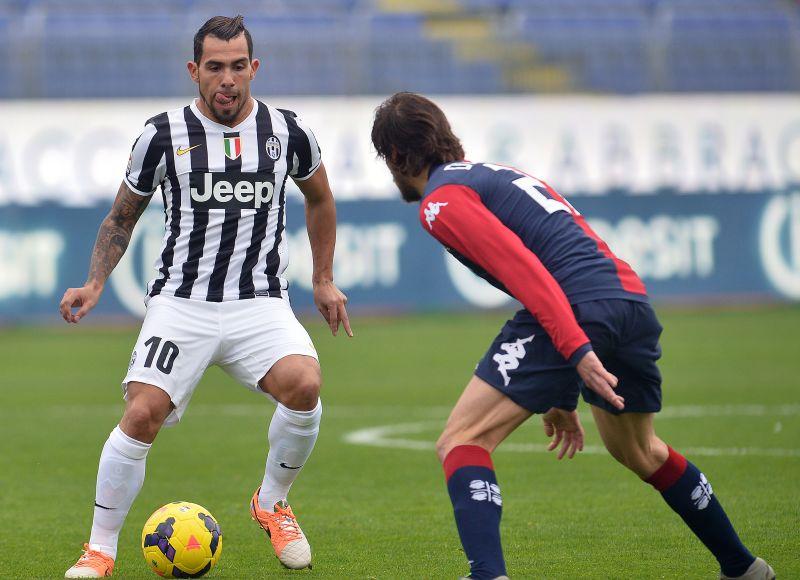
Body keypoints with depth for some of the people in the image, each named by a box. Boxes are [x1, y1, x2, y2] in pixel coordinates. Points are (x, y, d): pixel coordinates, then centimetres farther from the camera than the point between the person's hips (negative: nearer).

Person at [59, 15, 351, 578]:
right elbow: (122, 218, 13)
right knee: (142, 414, -19)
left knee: (303, 384, -27)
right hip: (181, 302, -1)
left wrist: (324, 280, 23)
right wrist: (95, 285, 0)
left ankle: (272, 504, 1)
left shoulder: (287, 131, 3)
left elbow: (320, 198, 24)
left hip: (261, 304, 1)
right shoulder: (164, 134, 0)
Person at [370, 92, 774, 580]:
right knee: (639, 451, 31)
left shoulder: (441, 199, 2)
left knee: (461, 442, -5)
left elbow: (521, 266, -13)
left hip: (578, 311, -9)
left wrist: (577, 352, -22)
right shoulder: (497, 174, 30)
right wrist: (562, 397, 35)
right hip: (635, 300, 9)